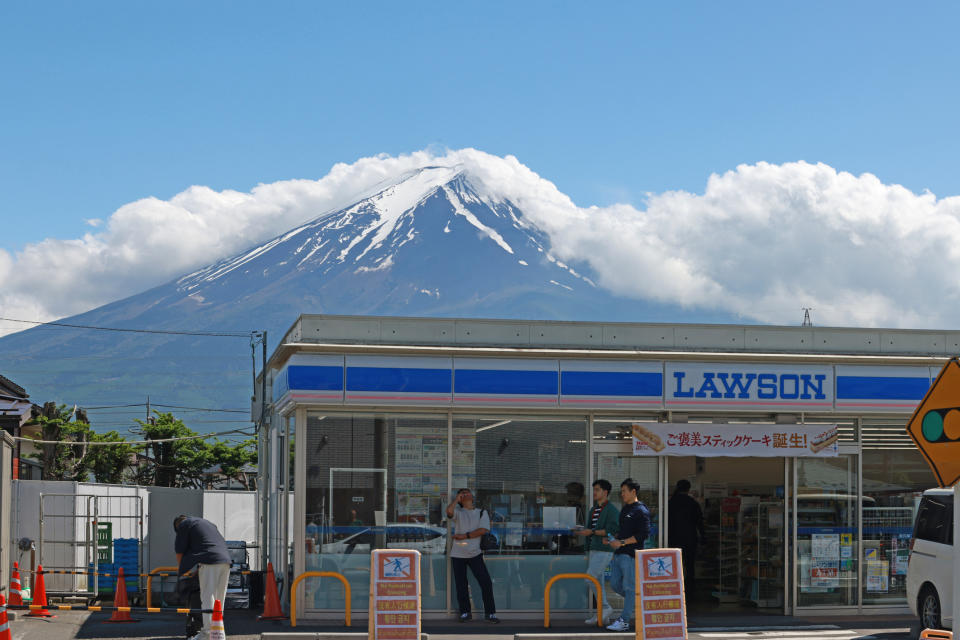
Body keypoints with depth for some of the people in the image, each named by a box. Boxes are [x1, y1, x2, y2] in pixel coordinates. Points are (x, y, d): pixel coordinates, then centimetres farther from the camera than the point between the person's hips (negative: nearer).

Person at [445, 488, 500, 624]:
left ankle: (490, 613, 3)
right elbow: (449, 511, -21)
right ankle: (465, 613, 15)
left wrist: (465, 536, -12)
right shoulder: (458, 512, 5)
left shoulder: (482, 513, 8)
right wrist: (456, 499, -6)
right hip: (458, 555, 0)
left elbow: (483, 530, -7)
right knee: (461, 586, 2)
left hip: (475, 554, 0)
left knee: (486, 583, -7)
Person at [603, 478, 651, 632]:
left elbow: (644, 534, -16)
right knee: (615, 584, 10)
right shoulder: (625, 509, 19)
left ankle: (624, 621, -2)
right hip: (618, 553, 9)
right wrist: (612, 539, 9)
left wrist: (622, 542, -18)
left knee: (629, 587, -5)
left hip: (631, 554, -9)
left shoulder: (641, 511, -9)